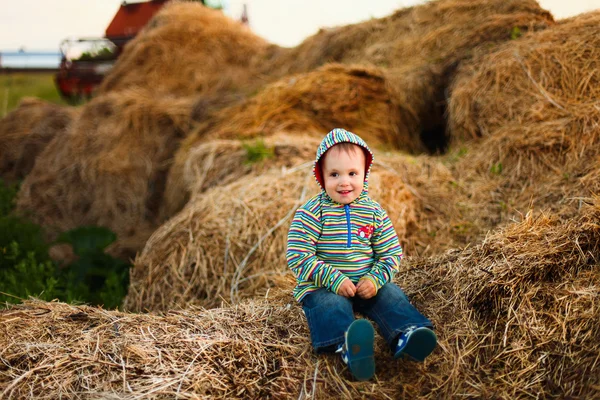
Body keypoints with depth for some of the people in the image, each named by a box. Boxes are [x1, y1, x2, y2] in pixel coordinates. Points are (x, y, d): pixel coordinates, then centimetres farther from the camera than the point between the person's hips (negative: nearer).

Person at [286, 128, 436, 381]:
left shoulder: (375, 212, 5)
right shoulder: (310, 213, -7)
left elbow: (391, 254, 7)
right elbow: (298, 257, -14)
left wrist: (375, 279, -13)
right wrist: (334, 279, -22)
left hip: (367, 284, 4)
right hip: (322, 287, -4)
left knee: (391, 296, -20)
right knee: (332, 305, -33)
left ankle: (407, 335, -43)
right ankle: (349, 347, -59)